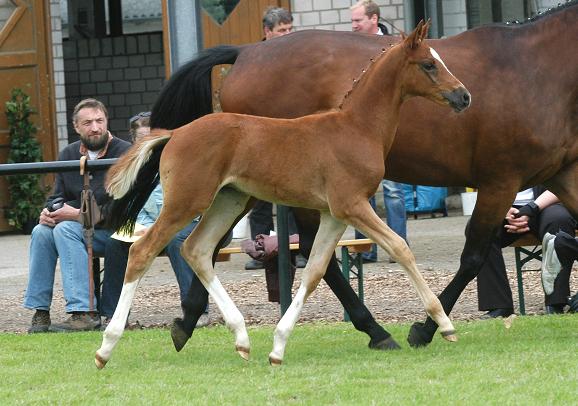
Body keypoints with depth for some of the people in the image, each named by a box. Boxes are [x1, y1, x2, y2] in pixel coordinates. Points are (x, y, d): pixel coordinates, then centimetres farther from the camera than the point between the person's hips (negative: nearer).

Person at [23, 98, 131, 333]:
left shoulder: (124, 153, -11)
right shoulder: (68, 155, 10)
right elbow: (58, 196, 16)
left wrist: (79, 214, -21)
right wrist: (50, 211, -9)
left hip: (116, 232, -6)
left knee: (65, 230, -29)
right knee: (41, 231, -19)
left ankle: (84, 312, -35)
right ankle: (40, 312, -18)